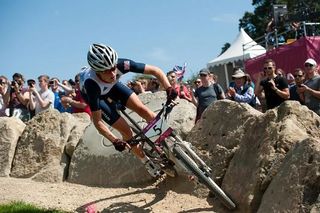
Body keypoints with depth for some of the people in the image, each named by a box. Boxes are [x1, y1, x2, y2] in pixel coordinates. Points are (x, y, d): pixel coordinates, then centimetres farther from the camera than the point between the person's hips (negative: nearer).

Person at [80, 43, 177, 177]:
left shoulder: (121, 64, -38)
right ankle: (147, 162, 13)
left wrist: (169, 88, -46)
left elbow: (155, 71, -30)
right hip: (96, 94, -3)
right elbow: (97, 121, -36)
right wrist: (114, 141, -47)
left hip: (112, 86, 3)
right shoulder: (91, 83, -44)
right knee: (126, 131, -9)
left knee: (143, 110, -14)